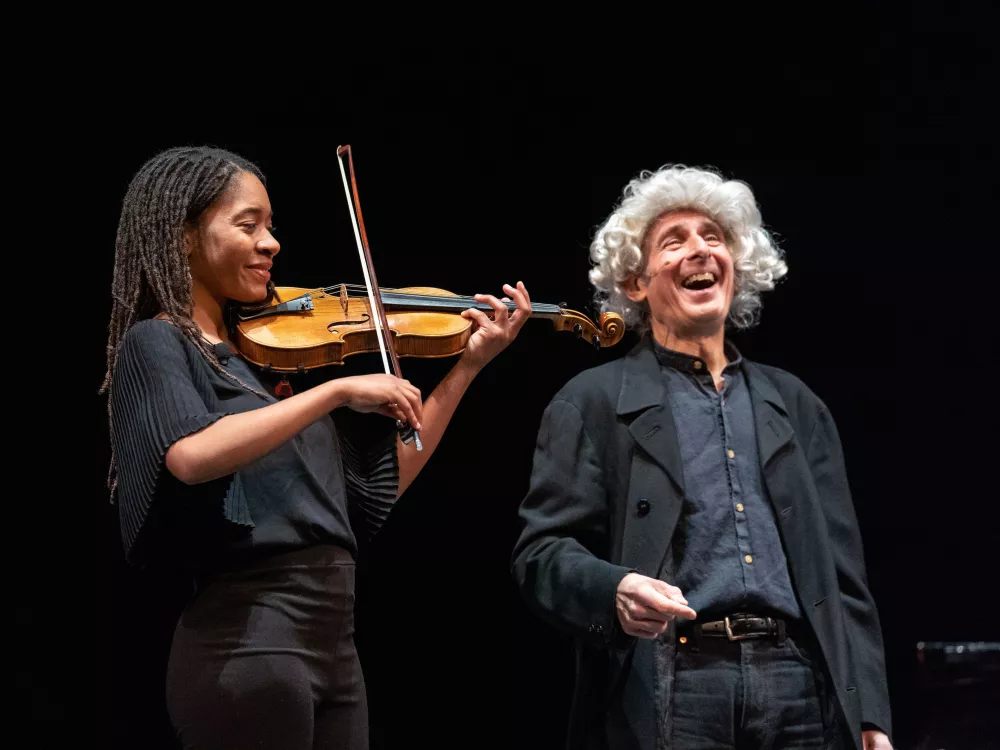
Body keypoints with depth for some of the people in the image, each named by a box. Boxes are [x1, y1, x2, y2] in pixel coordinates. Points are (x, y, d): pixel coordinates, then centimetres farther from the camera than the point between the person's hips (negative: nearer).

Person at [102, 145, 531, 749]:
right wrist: (339, 389, -24)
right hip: (248, 644, -7)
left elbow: (381, 485, 16)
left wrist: (469, 366, 13)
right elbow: (192, 456, -26)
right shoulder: (155, 344, -4)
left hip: (334, 643, 7)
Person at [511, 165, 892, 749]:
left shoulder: (796, 405, 20)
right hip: (670, 697, -3)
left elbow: (844, 575, 16)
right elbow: (543, 552, -1)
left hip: (802, 697, 3)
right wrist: (614, 591, -22)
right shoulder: (592, 403, 8)